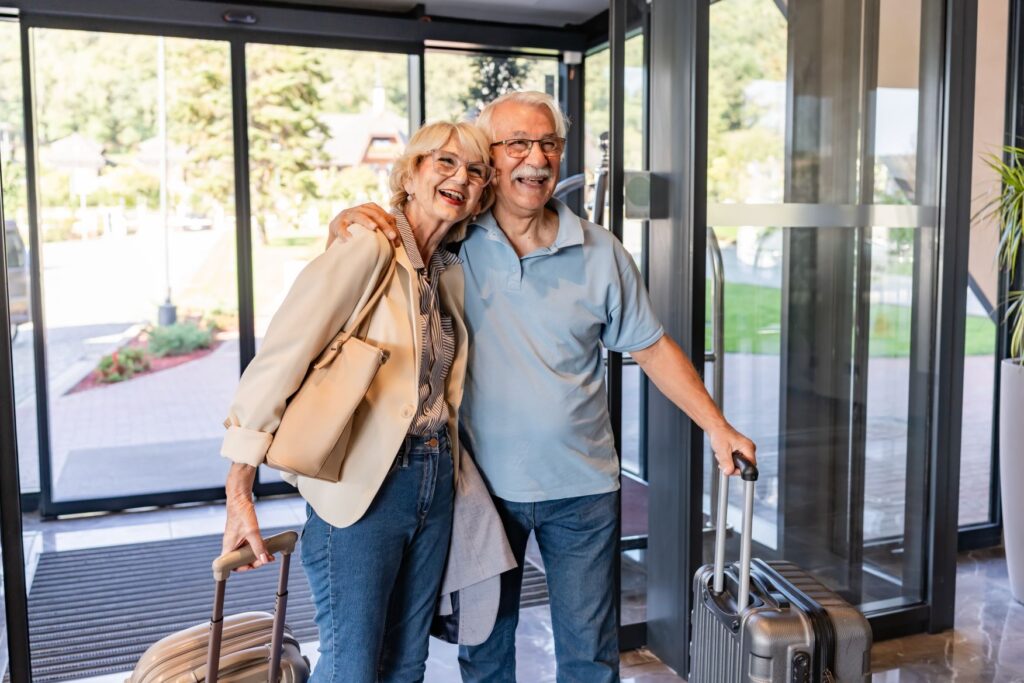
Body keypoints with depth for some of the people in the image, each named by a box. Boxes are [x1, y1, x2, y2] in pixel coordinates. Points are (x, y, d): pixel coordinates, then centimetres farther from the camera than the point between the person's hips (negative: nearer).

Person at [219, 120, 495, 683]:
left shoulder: (451, 273, 9)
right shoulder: (368, 249, -13)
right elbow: (278, 358, -19)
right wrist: (239, 495, -21)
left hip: (434, 487, 7)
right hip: (361, 490, -7)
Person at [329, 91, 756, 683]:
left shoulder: (600, 253, -1)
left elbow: (651, 347, 5)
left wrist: (717, 425, 1)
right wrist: (346, 222, -18)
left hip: (582, 485, 1)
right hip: (482, 481, 0)